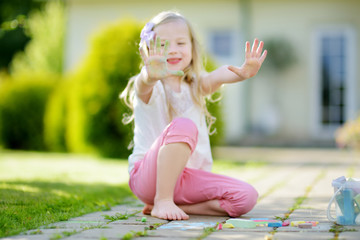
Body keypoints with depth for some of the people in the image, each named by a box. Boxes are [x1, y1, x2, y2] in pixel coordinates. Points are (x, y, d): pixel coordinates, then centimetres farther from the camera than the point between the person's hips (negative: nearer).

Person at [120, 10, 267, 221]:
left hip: (189, 178, 5)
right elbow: (144, 83, -29)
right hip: (148, 176, -5)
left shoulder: (196, 86, 10)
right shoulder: (149, 88, -3)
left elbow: (216, 77, -13)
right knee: (183, 126, -32)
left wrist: (242, 72, -37)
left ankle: (175, 205, -7)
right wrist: (151, 75, -55)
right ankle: (162, 201, -26)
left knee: (246, 197, -16)